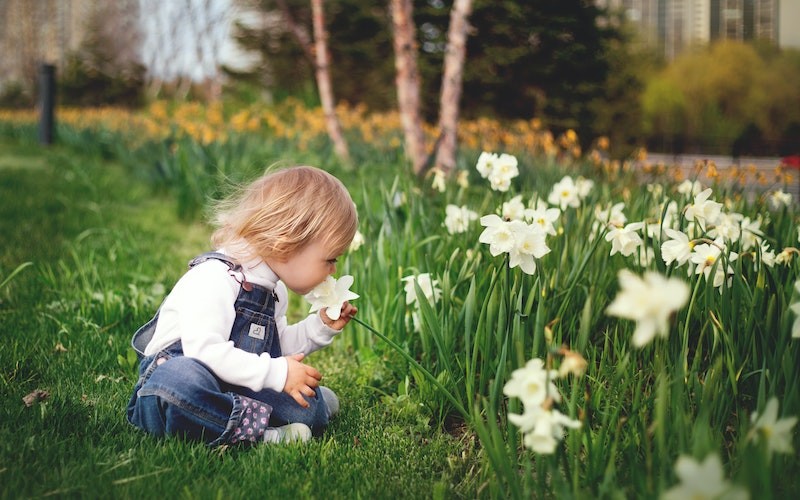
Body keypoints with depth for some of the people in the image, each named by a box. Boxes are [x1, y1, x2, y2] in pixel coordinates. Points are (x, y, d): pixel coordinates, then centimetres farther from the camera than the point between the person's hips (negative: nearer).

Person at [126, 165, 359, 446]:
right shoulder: (214, 278, -20)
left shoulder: (274, 290, 12)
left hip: (232, 390, 8)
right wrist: (276, 373, -28)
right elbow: (205, 350, -31)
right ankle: (258, 429, -36)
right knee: (181, 378, -45)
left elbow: (279, 347, 24)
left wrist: (321, 326, 10)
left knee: (309, 408, -14)